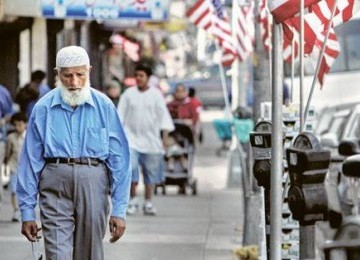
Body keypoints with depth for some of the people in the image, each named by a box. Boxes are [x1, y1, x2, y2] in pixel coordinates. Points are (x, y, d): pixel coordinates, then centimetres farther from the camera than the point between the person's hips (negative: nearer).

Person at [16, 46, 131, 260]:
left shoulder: (104, 106, 4)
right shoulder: (43, 109, 5)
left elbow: (119, 159, 5)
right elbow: (30, 160, 8)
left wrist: (119, 210, 0)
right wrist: (27, 211, 5)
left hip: (93, 184, 1)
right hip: (55, 184, -1)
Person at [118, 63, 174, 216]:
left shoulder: (156, 94, 4)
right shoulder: (128, 94, 3)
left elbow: (163, 115, 5)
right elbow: (120, 116, 5)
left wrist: (165, 135, -3)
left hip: (151, 139, 1)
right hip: (132, 137, -1)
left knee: (151, 171, 5)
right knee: (130, 167, -15)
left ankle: (148, 203, 15)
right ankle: (133, 200, -2)